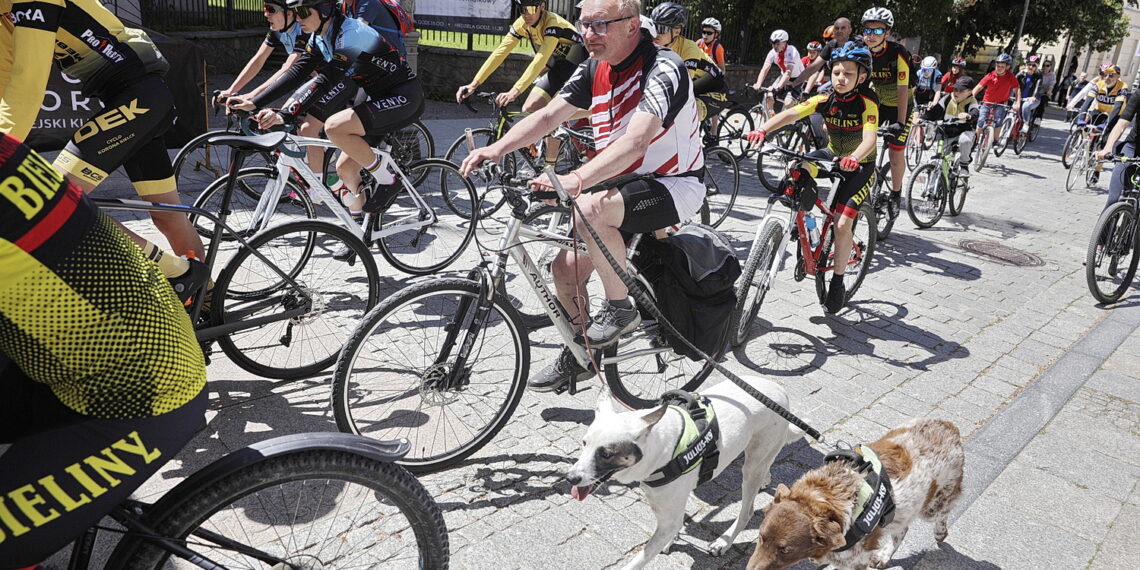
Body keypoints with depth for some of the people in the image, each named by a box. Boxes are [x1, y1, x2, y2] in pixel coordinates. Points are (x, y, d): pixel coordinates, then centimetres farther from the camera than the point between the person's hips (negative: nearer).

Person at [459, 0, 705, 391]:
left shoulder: (662, 69, -22)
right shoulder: (595, 69, 2)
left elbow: (636, 140, -37)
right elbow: (548, 115, -5)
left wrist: (576, 180, -50)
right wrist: (497, 149, -21)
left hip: (675, 185, -8)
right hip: (624, 185, 8)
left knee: (588, 210, -35)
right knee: (565, 268, -1)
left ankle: (621, 308, -13)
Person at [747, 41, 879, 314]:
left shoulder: (866, 103, -22)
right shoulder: (825, 100, -13)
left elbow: (870, 139, -38)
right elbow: (790, 114, -28)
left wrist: (853, 159, -60)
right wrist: (763, 129, -47)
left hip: (859, 165, -4)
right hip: (832, 154, 4)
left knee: (842, 225, -14)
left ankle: (837, 284, 3)